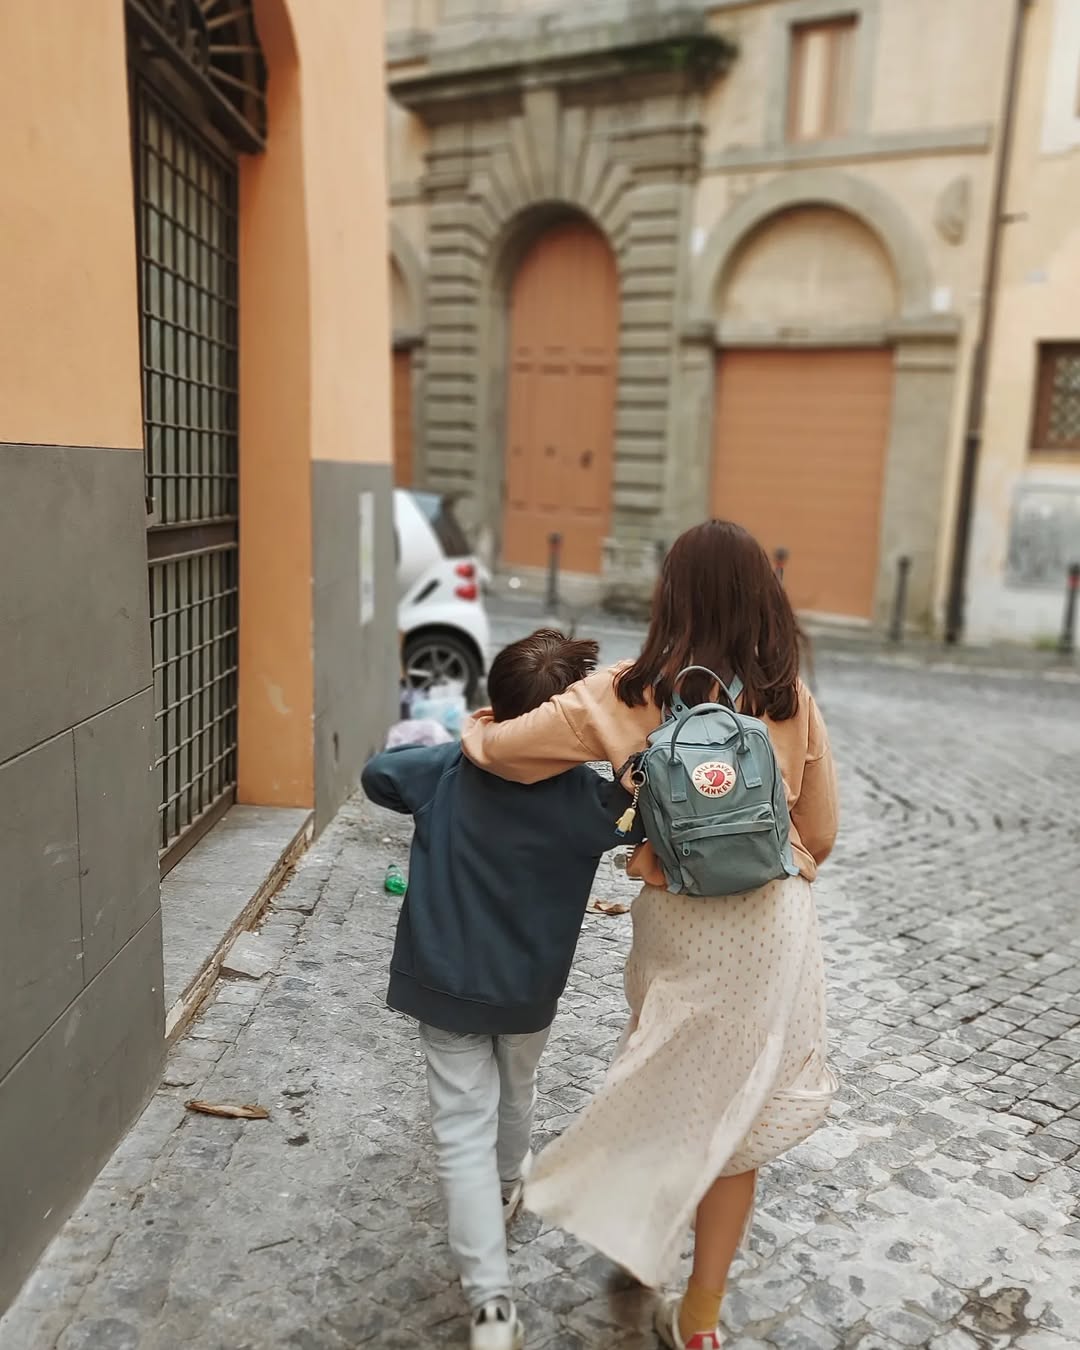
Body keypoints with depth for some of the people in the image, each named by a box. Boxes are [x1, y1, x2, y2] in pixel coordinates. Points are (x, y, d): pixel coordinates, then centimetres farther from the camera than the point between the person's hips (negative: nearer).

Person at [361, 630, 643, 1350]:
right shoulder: (586, 798, -21)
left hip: (445, 985, 0)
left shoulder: (448, 771, -15)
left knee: (464, 1128, 6)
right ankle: (508, 1190, 55)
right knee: (516, 1095, 28)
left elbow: (377, 773, 2)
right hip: (531, 991, 1)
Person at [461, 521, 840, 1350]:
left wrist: (479, 730, 10)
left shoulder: (631, 696, -11)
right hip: (774, 925, 1)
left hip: (675, 920, 0)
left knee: (668, 1088, 25)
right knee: (737, 1110, 15)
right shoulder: (793, 701, -6)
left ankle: (643, 1238, 48)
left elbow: (501, 747, -12)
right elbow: (821, 833, 2)